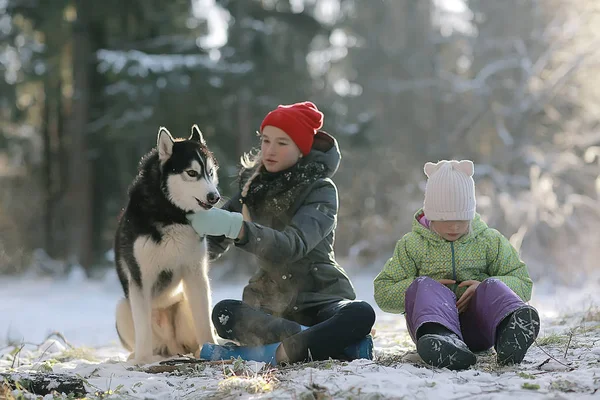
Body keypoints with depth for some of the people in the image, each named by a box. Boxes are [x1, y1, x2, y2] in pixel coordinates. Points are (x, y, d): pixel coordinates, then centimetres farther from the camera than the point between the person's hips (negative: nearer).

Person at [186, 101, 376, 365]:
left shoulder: (321, 190, -7)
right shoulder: (254, 185, 8)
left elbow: (293, 245, -27)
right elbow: (215, 246, 11)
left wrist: (236, 227, -42)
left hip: (322, 298, -3)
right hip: (271, 303, 4)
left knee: (361, 314, -34)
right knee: (224, 313, -29)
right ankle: (339, 341, -33)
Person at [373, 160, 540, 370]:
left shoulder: (490, 241, 14)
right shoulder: (412, 244, 12)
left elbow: (523, 283, 10)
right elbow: (383, 292, 8)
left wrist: (485, 287, -11)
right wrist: (428, 289, -10)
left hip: (477, 328, 1)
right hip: (430, 319, 0)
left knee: (493, 285, -27)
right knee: (423, 285, -29)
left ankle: (510, 331, -65)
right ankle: (440, 337, -64)